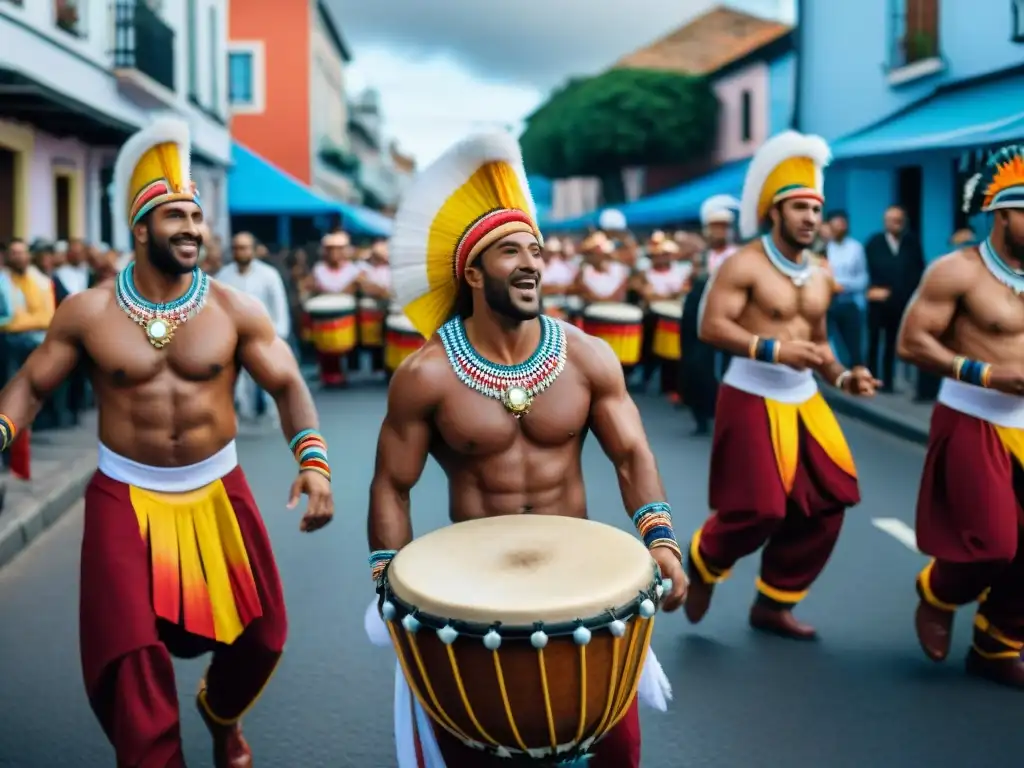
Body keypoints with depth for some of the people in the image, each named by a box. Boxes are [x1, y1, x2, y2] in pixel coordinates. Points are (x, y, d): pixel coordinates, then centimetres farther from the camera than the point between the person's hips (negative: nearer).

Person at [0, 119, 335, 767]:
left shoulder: (235, 311, -6)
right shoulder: (88, 312, -6)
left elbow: (287, 385, -4)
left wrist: (314, 459, -20)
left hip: (217, 491, 2)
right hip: (127, 496, -1)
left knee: (260, 634, 9)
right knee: (131, 651, -8)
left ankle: (222, 715, 43)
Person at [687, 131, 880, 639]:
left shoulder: (818, 279, 13)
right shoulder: (744, 265, -10)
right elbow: (711, 326, -19)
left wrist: (842, 377, 5)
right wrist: (773, 349, -27)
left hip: (804, 402, 8)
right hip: (753, 400, -7)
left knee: (824, 508, 4)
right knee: (759, 511, -11)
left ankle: (773, 605, 19)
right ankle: (702, 566, 21)